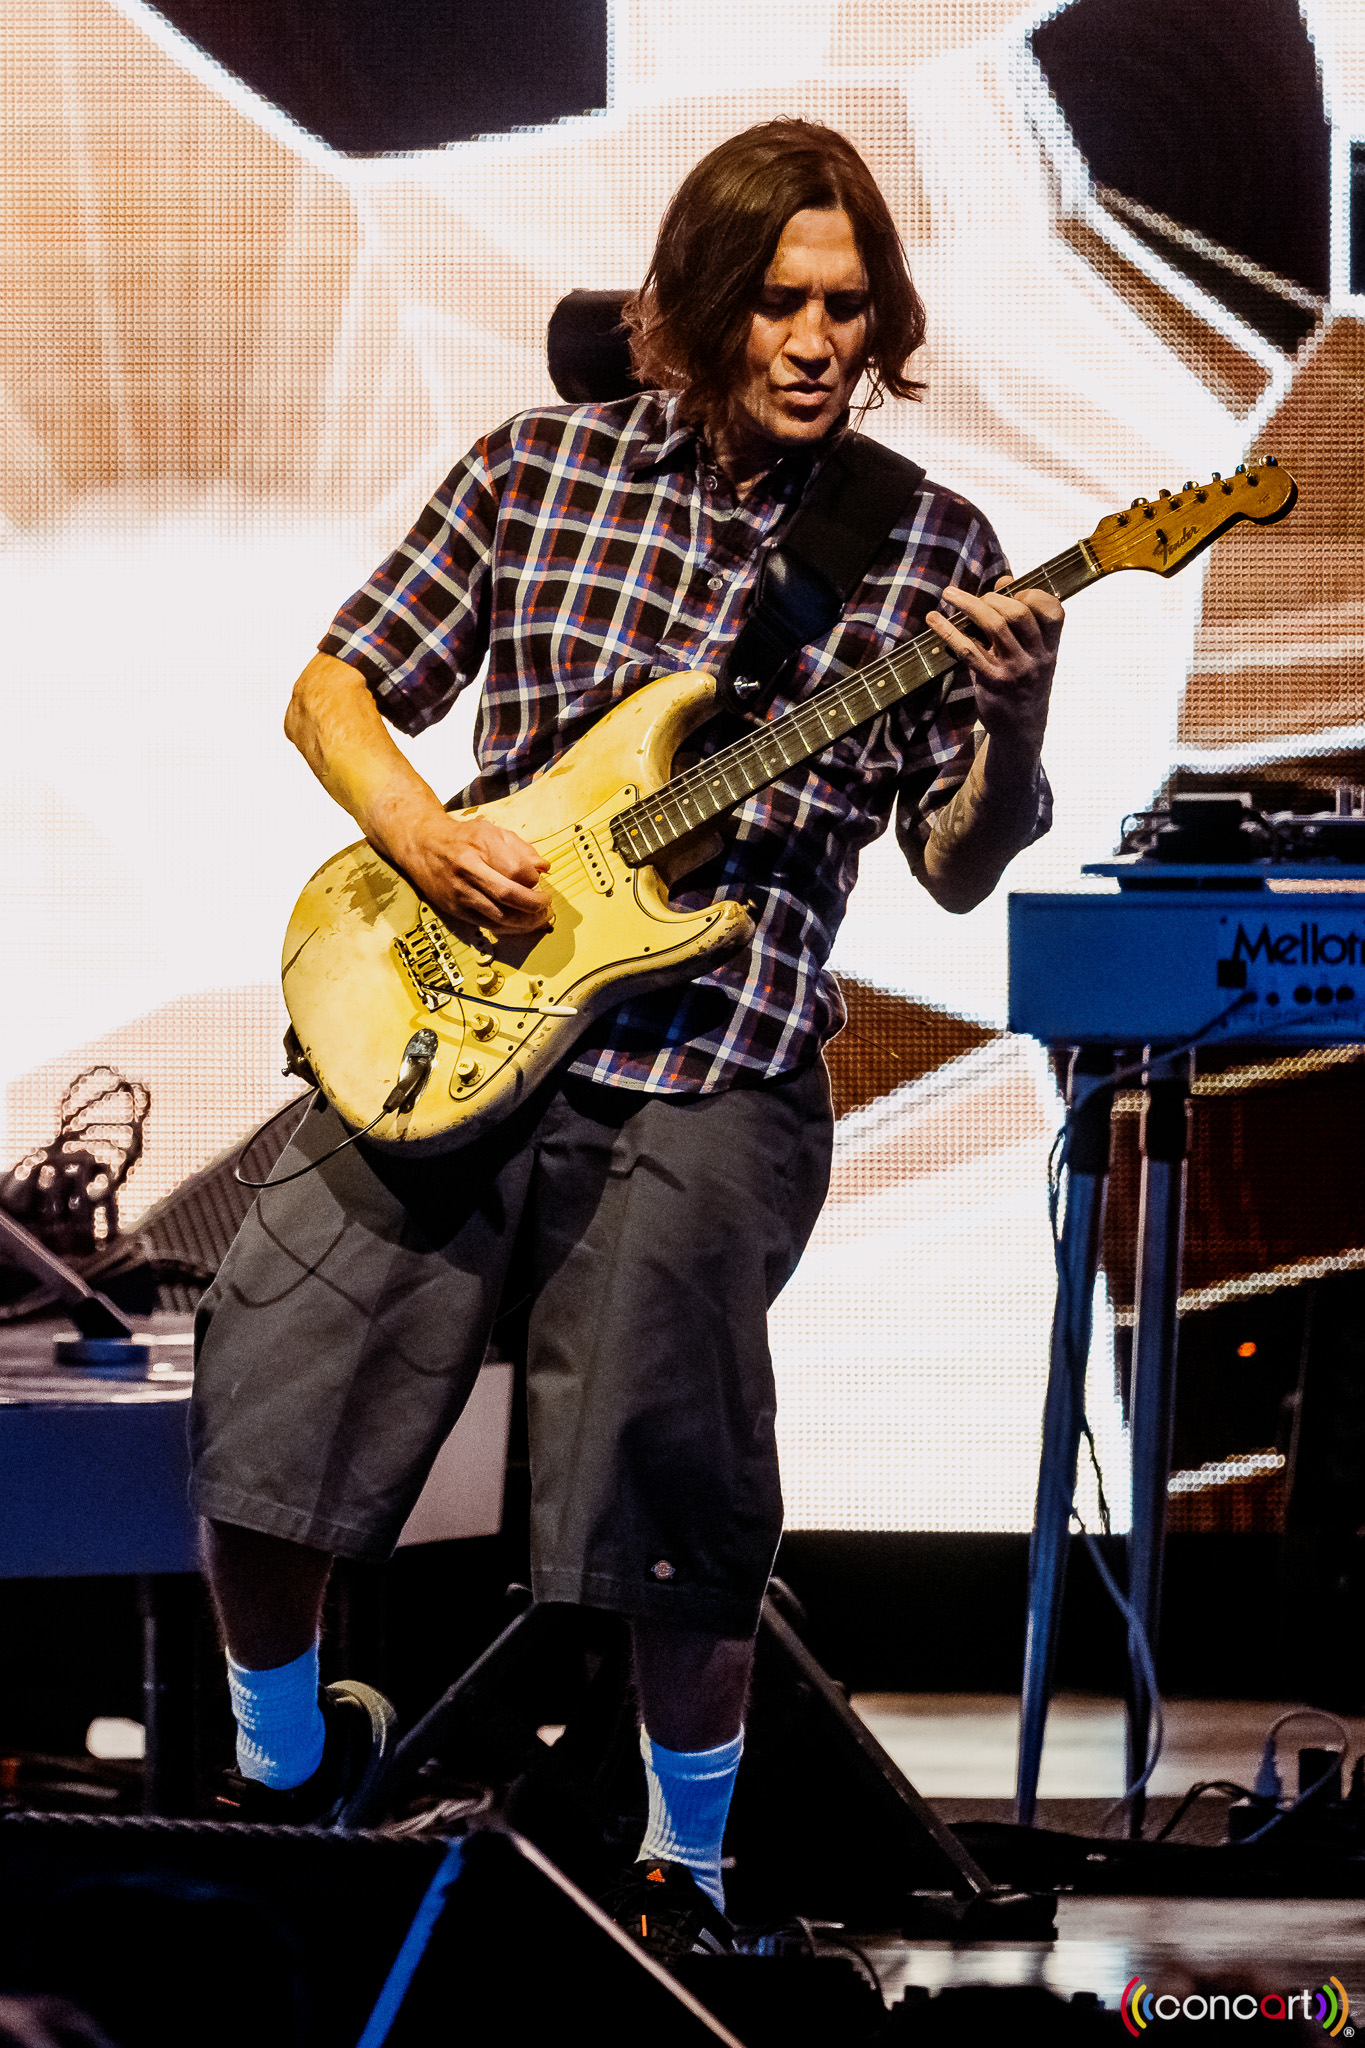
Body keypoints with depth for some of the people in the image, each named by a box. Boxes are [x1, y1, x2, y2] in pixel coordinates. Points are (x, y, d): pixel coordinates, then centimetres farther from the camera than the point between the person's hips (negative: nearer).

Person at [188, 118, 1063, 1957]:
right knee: (256, 1428, -6)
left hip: (709, 1071, -2)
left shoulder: (927, 552, 5)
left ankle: (685, 1868, 11)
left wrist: (1012, 728, -16)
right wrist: (419, 835, -6)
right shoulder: (542, 470, 8)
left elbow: (956, 868, 4)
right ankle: (288, 1772, 22)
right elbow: (335, 688, 13)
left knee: (677, 1517, -14)